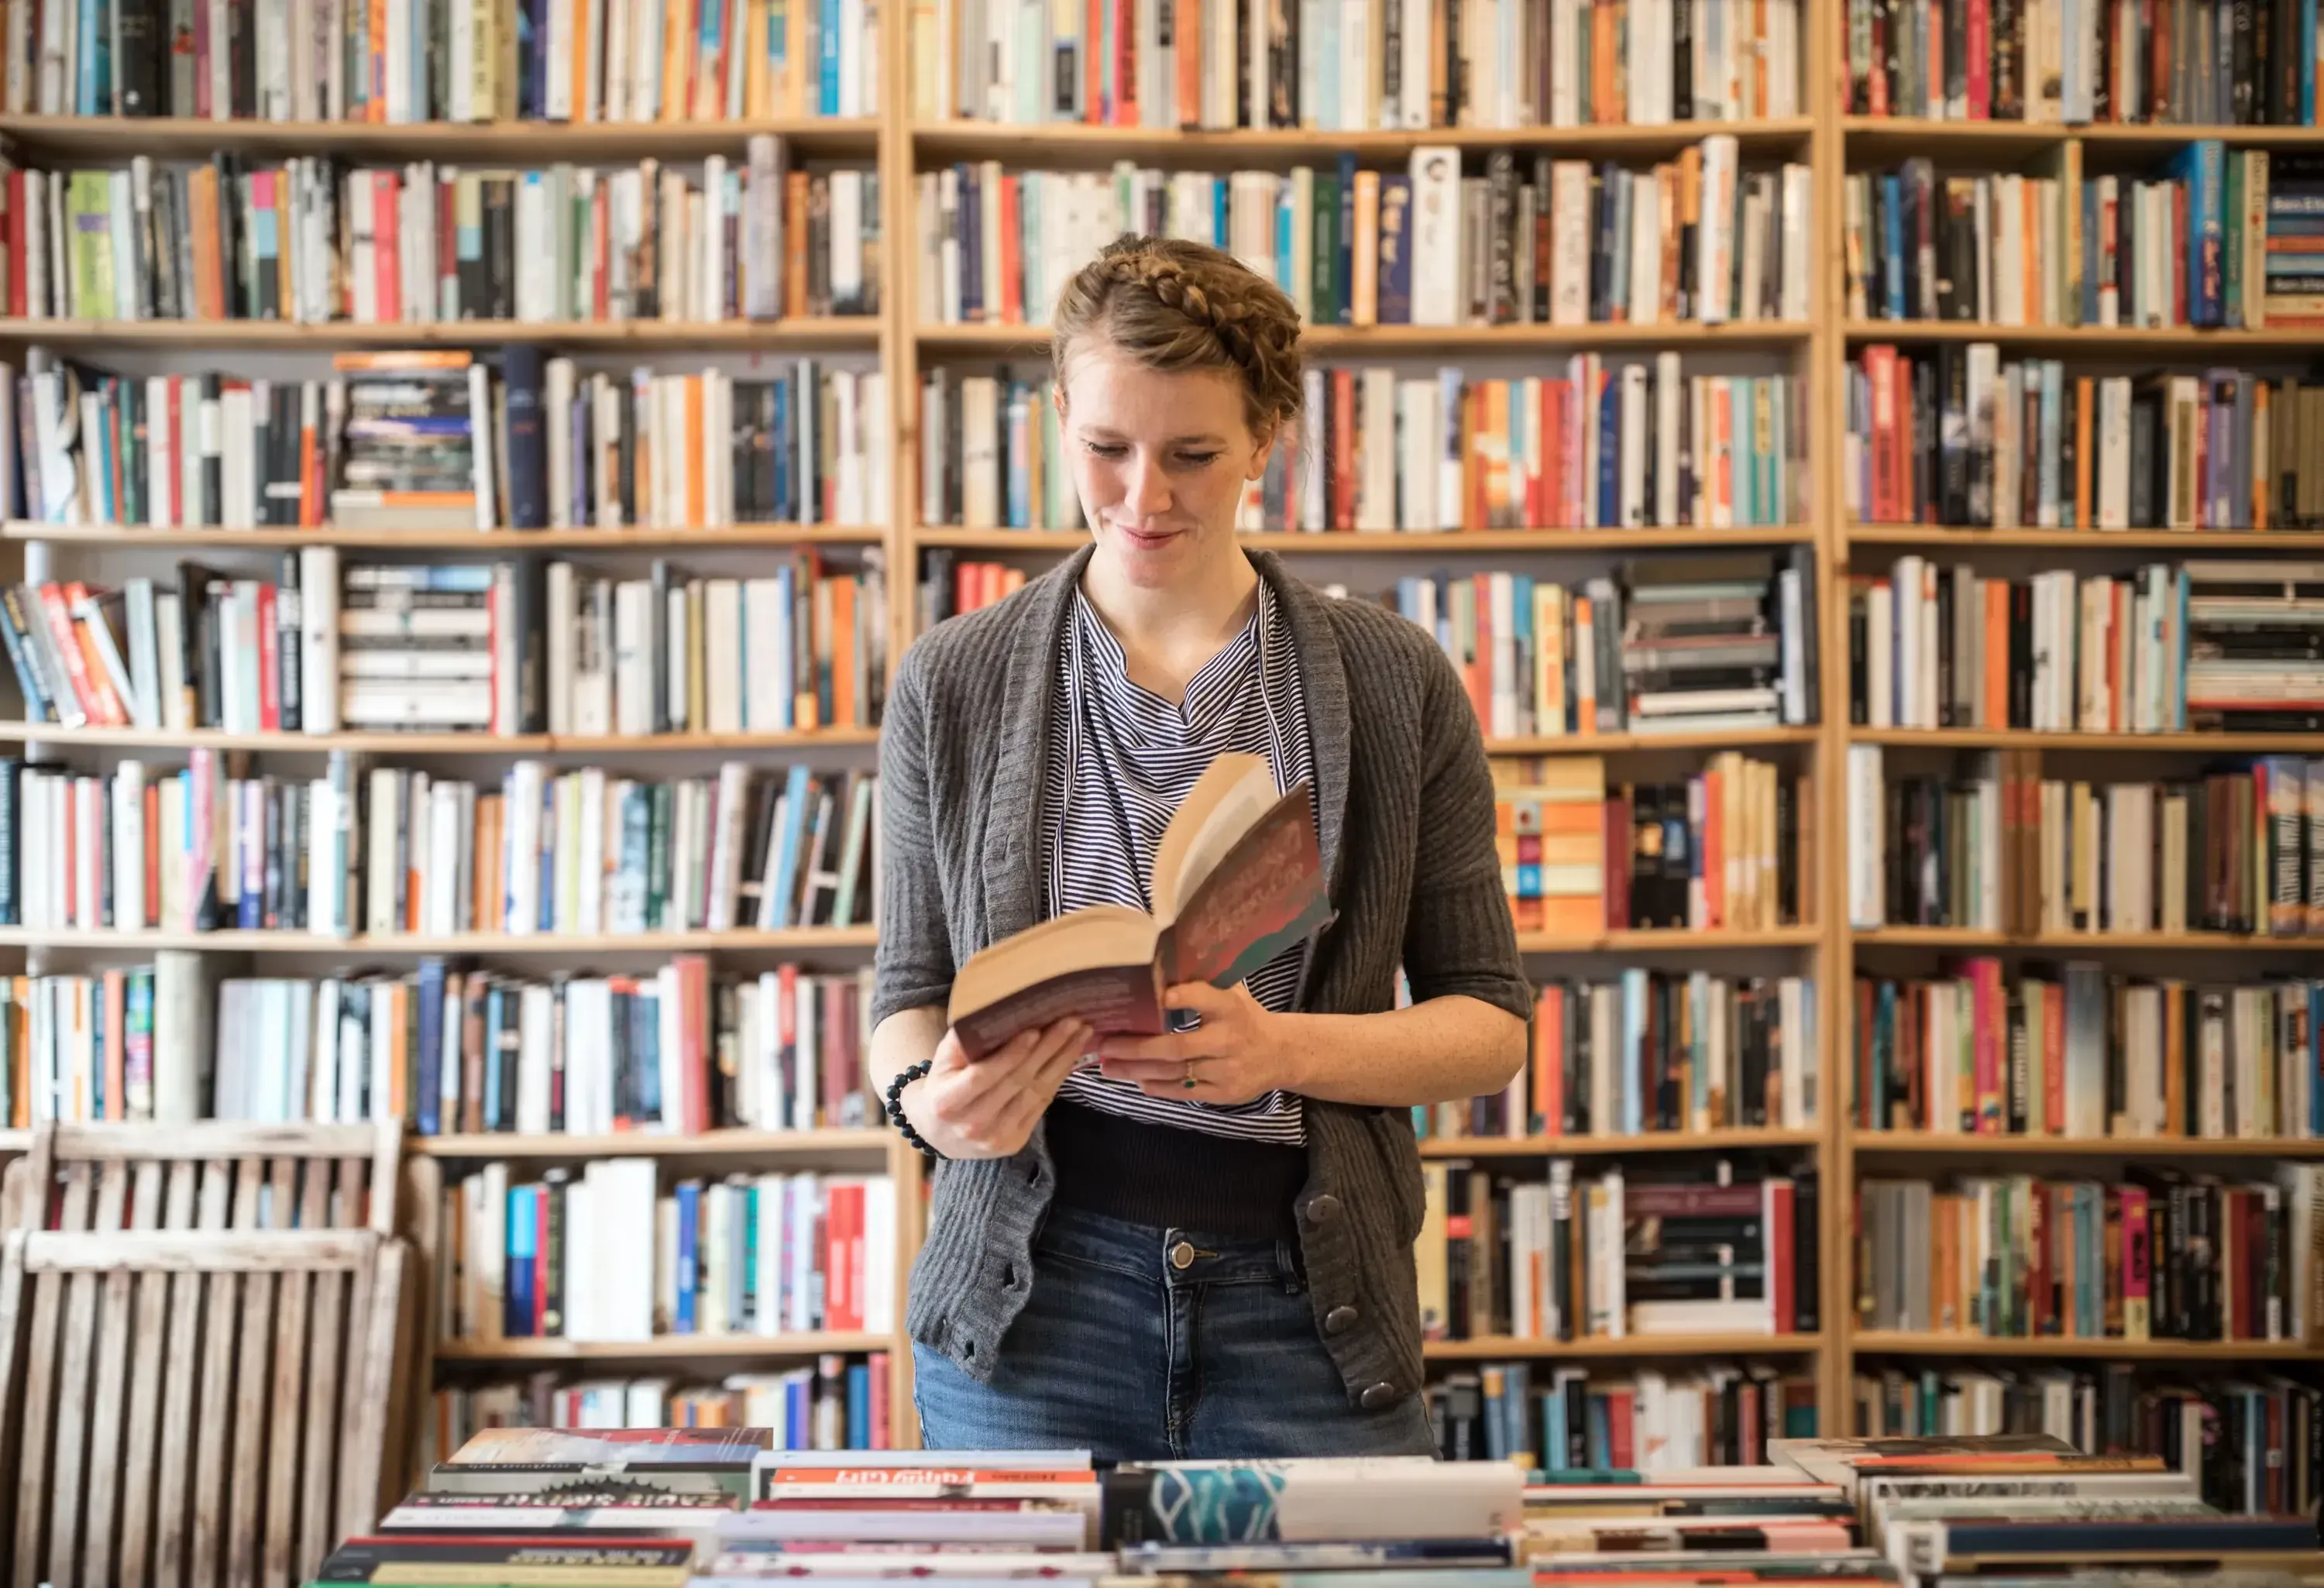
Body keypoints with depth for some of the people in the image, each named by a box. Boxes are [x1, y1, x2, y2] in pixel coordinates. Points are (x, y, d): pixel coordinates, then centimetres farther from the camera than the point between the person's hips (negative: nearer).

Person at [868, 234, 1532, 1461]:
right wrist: (929, 1097, -14)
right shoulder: (953, 686, 3)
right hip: (1032, 1303, 0)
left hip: (1307, 1310, 0)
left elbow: (1489, 1020, 3)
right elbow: (910, 990, 9)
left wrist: (1286, 1050, -16)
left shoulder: (1395, 687, 2)